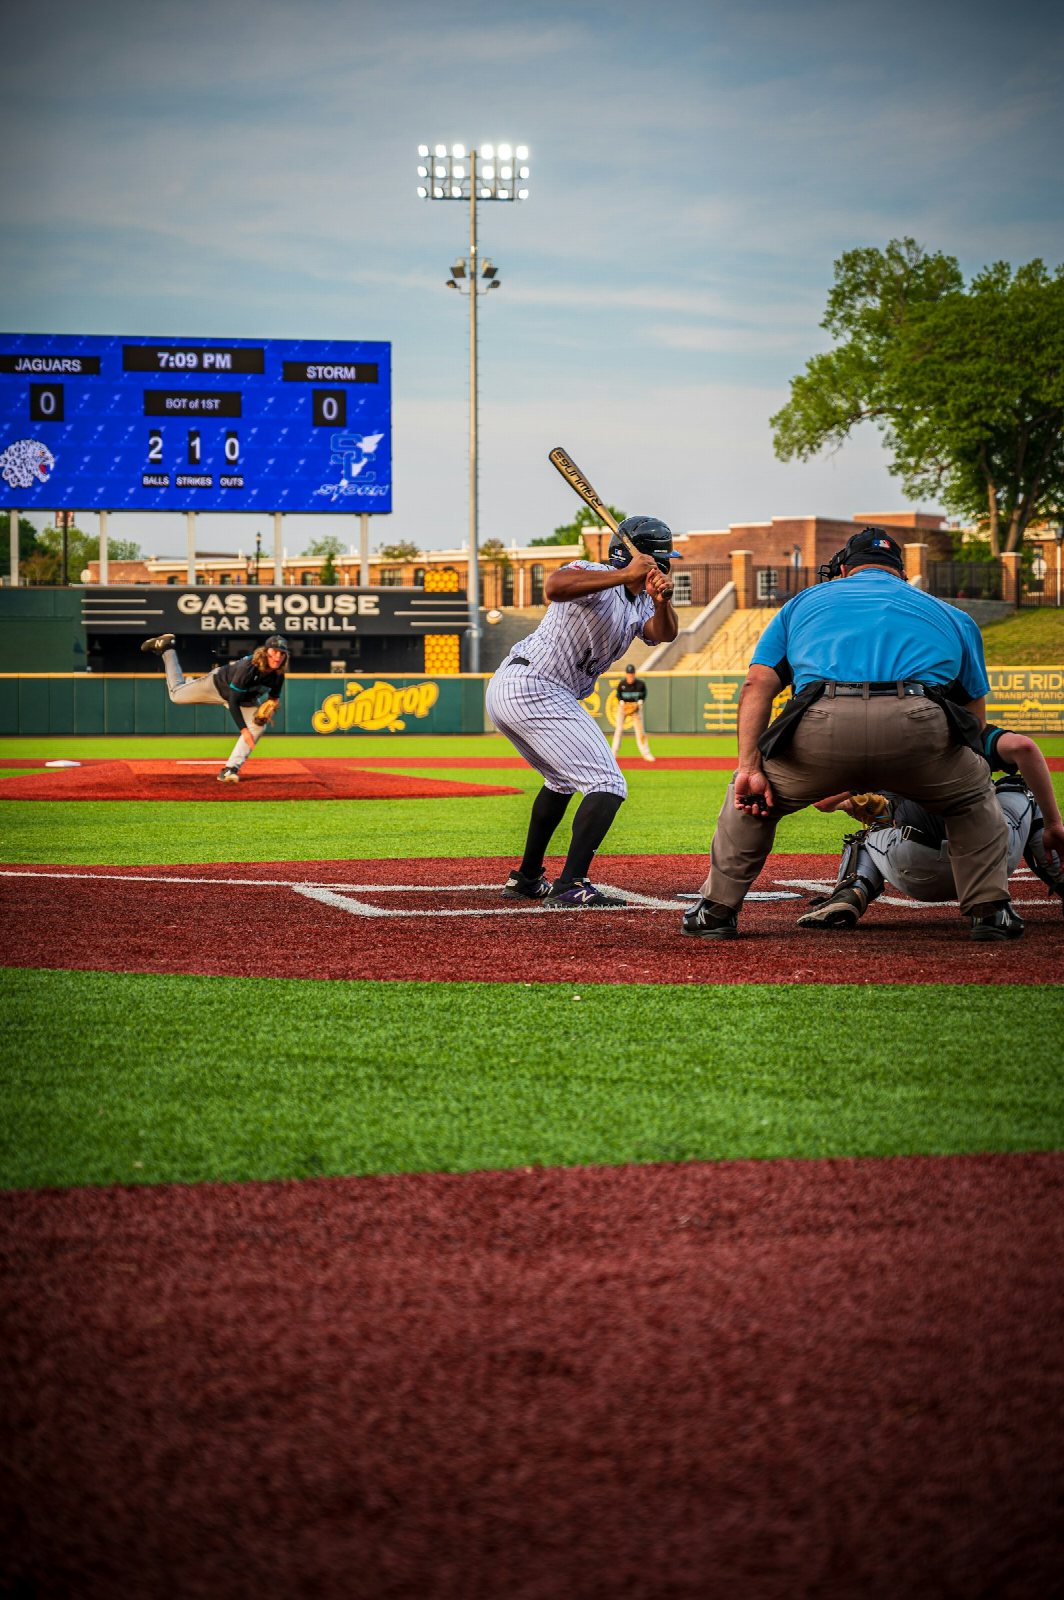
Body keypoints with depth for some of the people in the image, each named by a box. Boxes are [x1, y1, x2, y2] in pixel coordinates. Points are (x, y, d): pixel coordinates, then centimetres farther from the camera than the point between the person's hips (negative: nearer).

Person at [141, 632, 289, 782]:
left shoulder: (278, 676, -26)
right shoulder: (248, 667, -42)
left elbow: (274, 696, -3)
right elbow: (233, 701, -37)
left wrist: (267, 708, -25)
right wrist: (243, 729, -41)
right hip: (219, 685, -4)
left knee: (258, 726, -19)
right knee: (176, 694, 13)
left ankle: (230, 769, -16)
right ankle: (166, 648, 31)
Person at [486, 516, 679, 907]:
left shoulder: (640, 604, 16)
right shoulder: (594, 575, -11)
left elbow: (664, 633, -5)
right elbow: (555, 586, -33)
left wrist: (662, 601, -26)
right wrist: (624, 575, -35)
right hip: (534, 688, -11)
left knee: (563, 780, 31)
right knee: (607, 786, -13)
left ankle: (525, 879, 36)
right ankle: (570, 887, -23)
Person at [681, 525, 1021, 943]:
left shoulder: (803, 602, 33)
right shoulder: (950, 614, 34)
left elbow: (757, 685, 17)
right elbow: (975, 715, 28)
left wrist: (749, 767, 9)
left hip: (823, 725, 0)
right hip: (919, 727, 0)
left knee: (752, 796, 29)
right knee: (973, 797, 31)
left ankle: (716, 910, 29)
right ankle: (990, 910, 22)